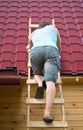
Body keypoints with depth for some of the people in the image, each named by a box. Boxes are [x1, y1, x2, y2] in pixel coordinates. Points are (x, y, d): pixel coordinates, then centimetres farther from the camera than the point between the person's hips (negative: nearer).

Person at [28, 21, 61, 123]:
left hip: (36, 51, 2)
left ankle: (40, 84, -10)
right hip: (51, 51, -1)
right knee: (50, 81, -14)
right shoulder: (53, 28, 38)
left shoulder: (33, 33, 39)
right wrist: (58, 55, 64)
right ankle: (47, 113, -34)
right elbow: (59, 47, 45)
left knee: (37, 74, 27)